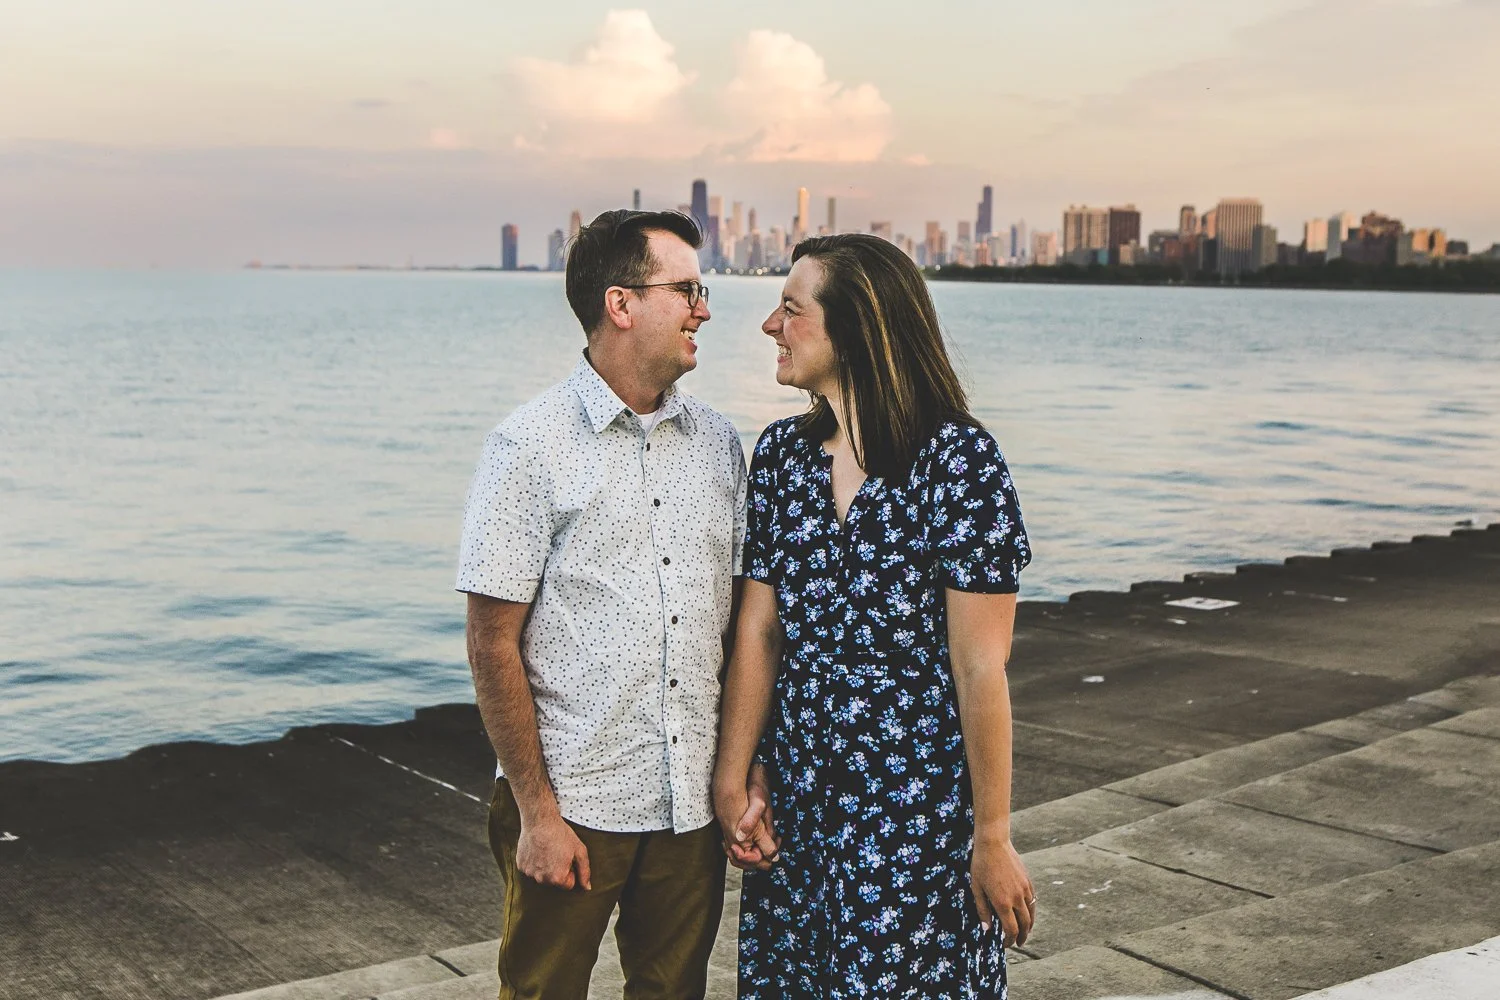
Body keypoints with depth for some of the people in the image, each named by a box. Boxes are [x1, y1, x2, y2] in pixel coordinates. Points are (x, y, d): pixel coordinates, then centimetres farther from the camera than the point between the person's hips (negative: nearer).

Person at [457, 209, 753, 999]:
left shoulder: (717, 443, 7)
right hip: (573, 805, -4)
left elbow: (741, 617, 11)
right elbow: (493, 644, -10)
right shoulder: (531, 446, -9)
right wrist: (537, 811, -12)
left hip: (694, 806, 5)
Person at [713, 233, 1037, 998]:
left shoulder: (957, 460, -16)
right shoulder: (781, 453, 2)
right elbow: (759, 629, 3)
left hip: (921, 811, -5)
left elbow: (980, 667, -15)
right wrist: (731, 784, -1)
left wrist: (993, 838, -12)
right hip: (799, 801, 5)